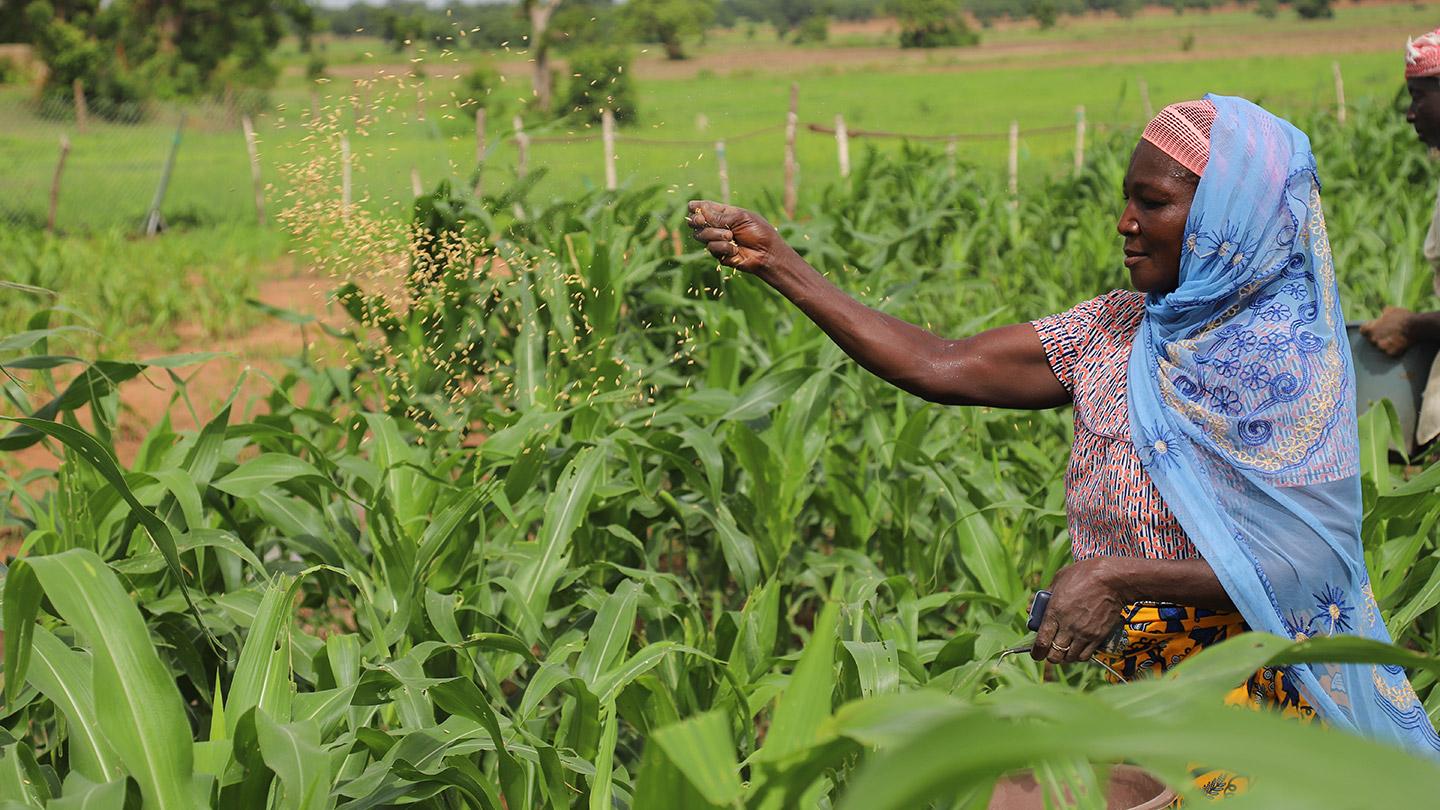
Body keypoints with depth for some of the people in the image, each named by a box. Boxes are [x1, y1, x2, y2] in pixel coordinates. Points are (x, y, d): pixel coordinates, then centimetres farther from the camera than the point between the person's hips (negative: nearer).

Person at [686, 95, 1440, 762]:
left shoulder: (1288, 356, -10)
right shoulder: (1117, 329, 6)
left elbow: (1293, 562, -17)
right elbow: (940, 368, 1)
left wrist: (1116, 577, -26)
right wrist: (775, 260, -2)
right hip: (1113, 666, 5)